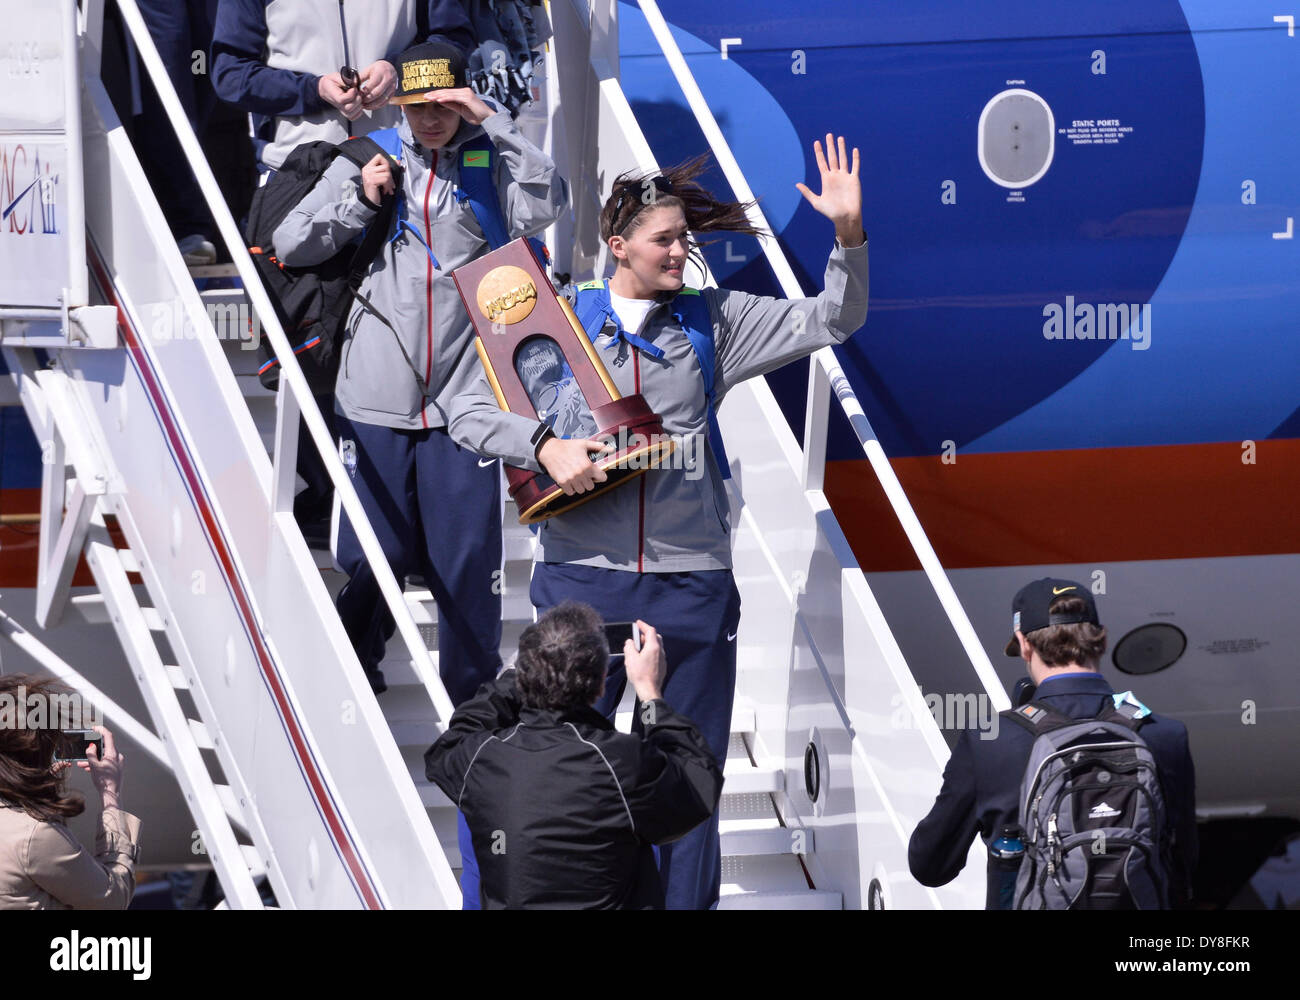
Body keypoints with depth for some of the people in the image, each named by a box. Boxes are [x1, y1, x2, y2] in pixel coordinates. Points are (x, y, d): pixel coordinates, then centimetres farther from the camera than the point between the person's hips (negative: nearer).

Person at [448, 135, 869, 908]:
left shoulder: (712, 321, 8)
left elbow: (828, 324, 7)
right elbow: (471, 413, 3)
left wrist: (849, 234, -8)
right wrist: (546, 447, -14)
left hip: (692, 584, 2)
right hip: (584, 580, -2)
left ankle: (688, 903, 15)